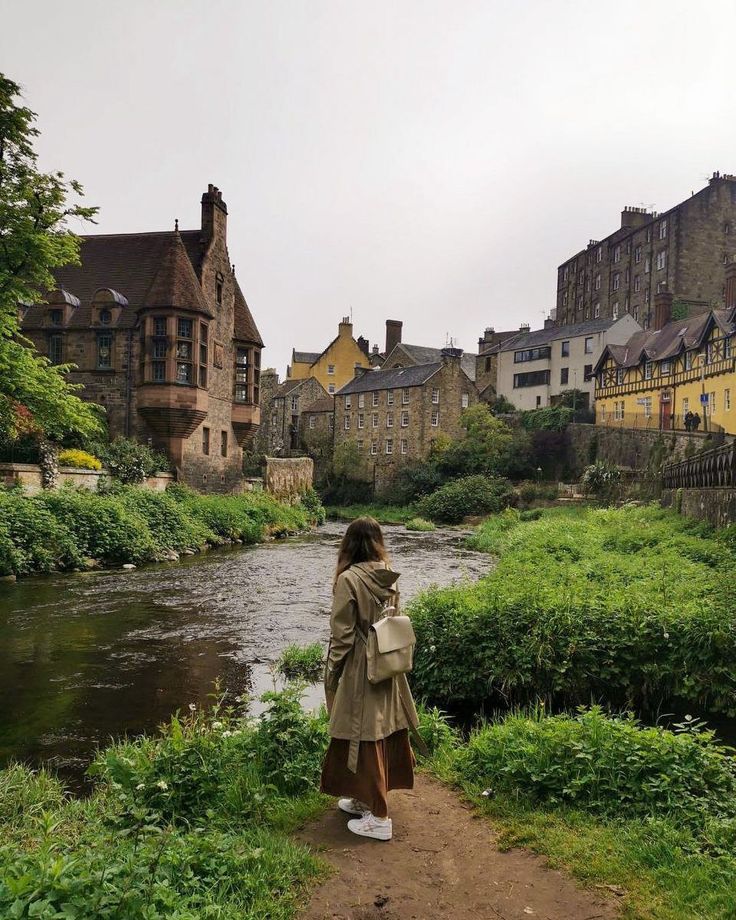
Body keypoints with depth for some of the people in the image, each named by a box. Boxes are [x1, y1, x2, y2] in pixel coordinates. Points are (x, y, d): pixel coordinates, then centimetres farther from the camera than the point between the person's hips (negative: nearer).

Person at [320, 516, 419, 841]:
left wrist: (331, 674, -5)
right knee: (383, 735, 17)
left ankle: (378, 818, 13)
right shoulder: (388, 578, 0)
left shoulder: (349, 579, -19)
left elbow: (342, 634, -16)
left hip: (360, 672, -7)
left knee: (364, 740, 4)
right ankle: (366, 799, 34)